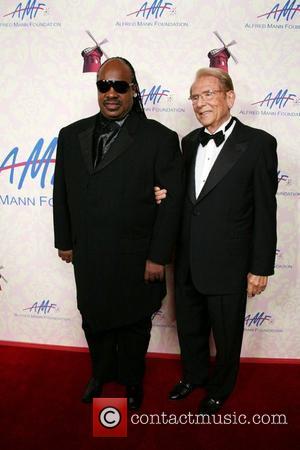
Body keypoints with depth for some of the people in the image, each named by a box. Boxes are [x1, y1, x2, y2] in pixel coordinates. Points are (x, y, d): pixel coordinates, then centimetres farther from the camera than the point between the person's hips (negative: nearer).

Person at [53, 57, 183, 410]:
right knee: (94, 321, 21)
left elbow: (171, 202, -11)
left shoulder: (160, 138, -10)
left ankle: (132, 380, 44)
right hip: (87, 257, 4)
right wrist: (64, 241, 10)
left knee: (134, 325, 17)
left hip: (136, 258, -3)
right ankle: (101, 373, 50)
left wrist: (158, 256, -12)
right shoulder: (71, 135, 3)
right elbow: (61, 193, 9)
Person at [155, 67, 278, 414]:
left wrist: (261, 267, -10)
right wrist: (164, 196, -6)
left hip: (227, 265, -5)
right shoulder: (190, 142, 6)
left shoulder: (257, 143, -11)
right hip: (187, 263, 5)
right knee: (189, 327, 23)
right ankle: (194, 375, 50)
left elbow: (265, 211, -11)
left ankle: (219, 389, 43)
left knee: (226, 334, 16)